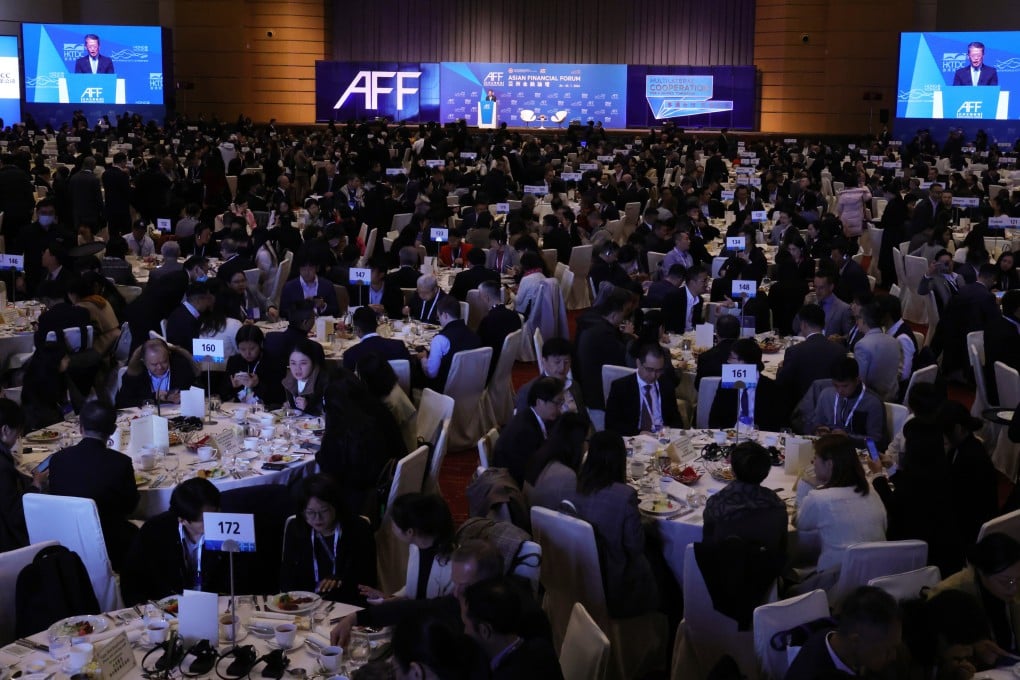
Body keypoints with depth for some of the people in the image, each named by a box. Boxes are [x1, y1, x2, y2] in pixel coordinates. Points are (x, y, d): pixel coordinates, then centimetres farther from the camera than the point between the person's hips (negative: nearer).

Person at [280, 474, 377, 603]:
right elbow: (287, 577, 8)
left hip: (348, 607, 0)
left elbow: (368, 578, 0)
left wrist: (340, 580, -18)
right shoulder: (295, 530, 6)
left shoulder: (359, 530, -1)